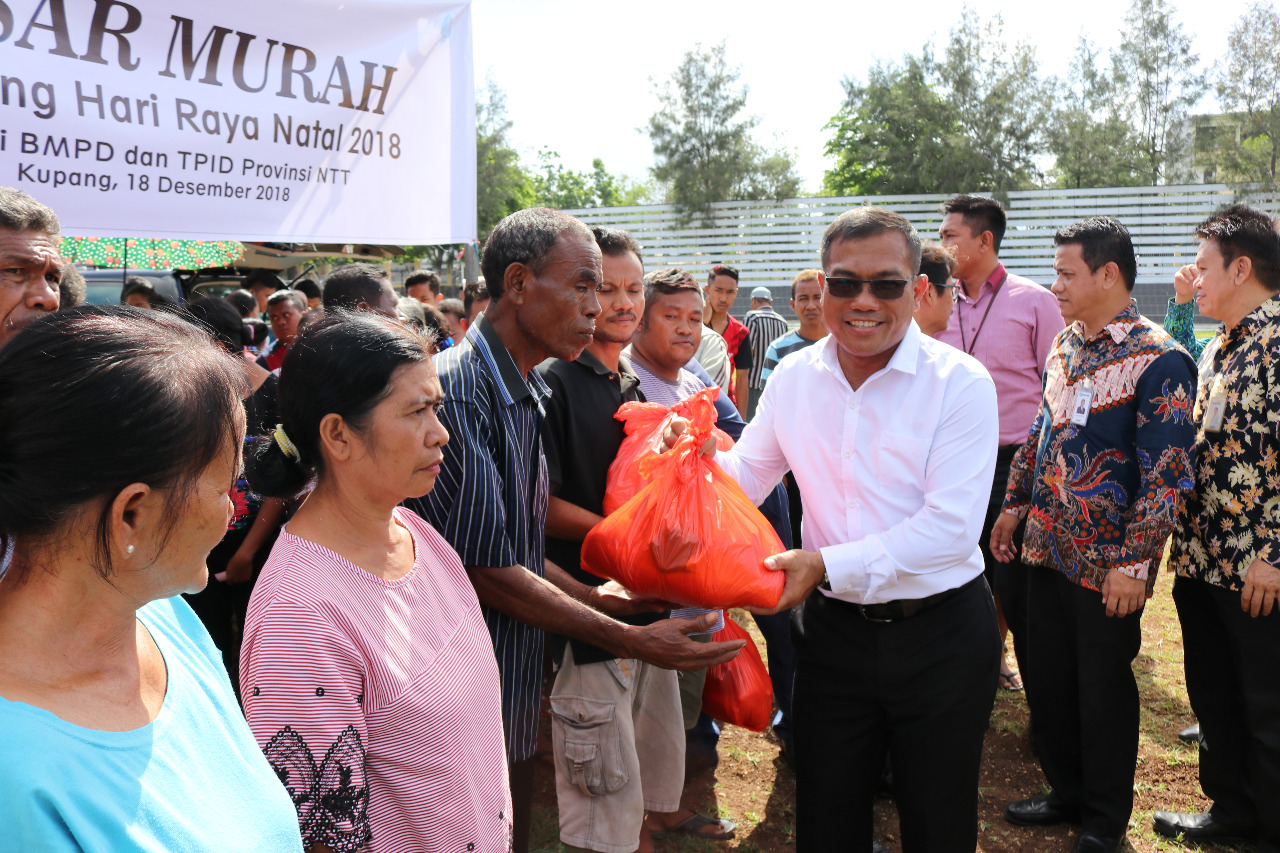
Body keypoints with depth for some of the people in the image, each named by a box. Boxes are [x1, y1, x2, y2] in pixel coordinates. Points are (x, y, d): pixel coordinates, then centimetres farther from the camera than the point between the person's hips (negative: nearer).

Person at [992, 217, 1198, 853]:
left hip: (1108, 562, -7)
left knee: (1103, 692, 8)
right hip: (1048, 545, 7)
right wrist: (1015, 505, 15)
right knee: (1045, 680, 15)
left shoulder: (1158, 360, -15)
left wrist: (1134, 563, -19)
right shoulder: (1064, 346, 8)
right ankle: (1067, 792, 36)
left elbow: (1167, 474, -17)